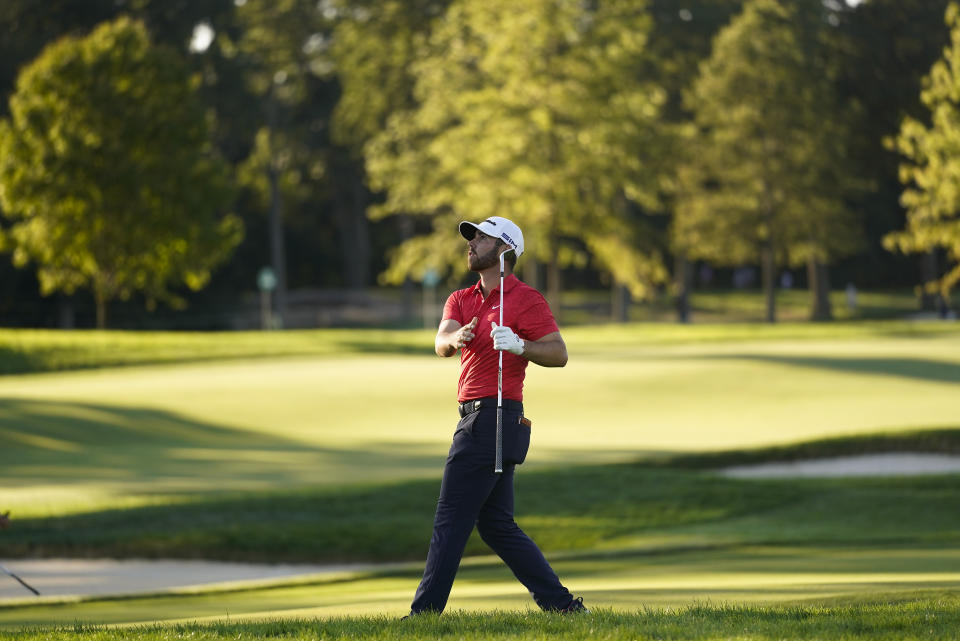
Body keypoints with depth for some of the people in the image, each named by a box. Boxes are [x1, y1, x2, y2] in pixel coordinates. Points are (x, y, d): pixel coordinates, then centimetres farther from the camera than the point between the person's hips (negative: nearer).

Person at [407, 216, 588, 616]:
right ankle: (561, 603, 11)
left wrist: (519, 346, -30)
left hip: (495, 416, -9)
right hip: (476, 418, 9)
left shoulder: (526, 299, -6)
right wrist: (455, 338, -26)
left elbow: (559, 353, -13)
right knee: (495, 523, 10)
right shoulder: (461, 300, 17)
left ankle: (425, 612, -7)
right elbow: (441, 343, -3)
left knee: (451, 520, -9)